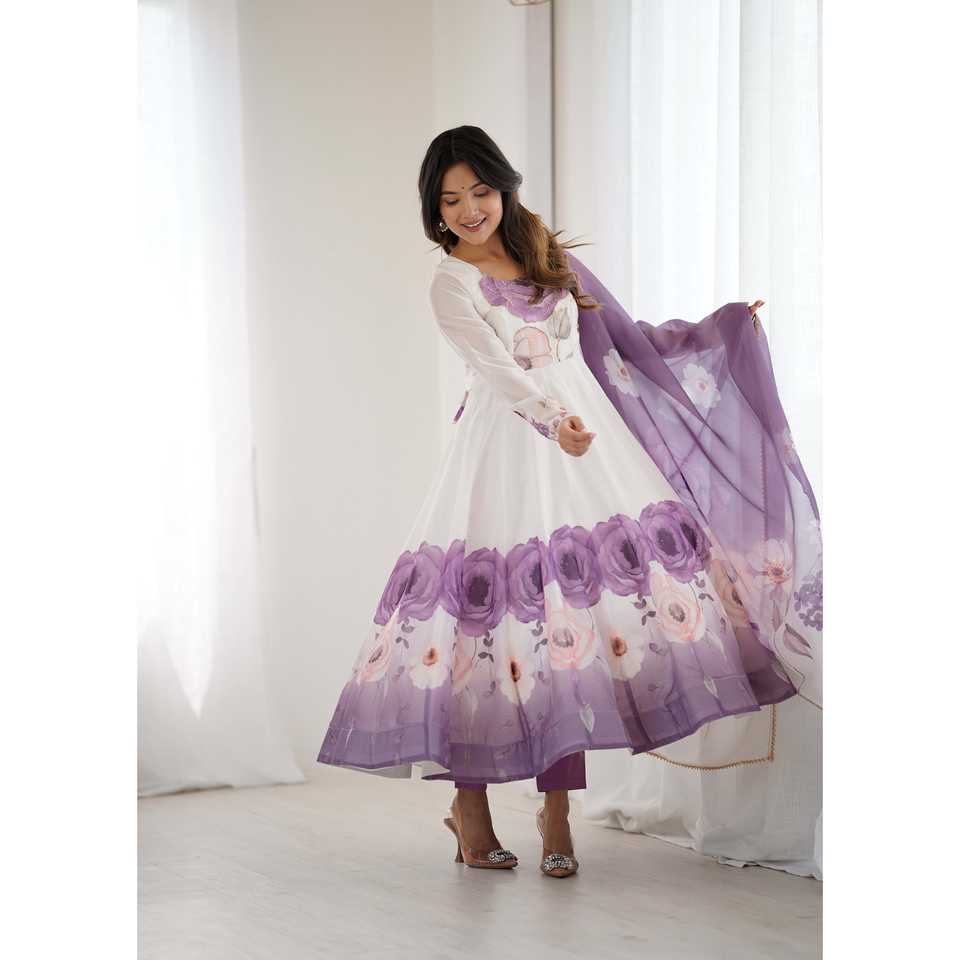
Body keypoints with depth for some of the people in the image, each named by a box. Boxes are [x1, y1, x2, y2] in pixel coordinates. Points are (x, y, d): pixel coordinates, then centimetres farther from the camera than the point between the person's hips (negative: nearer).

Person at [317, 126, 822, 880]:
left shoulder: (549, 258, 14)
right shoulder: (452, 284, -4)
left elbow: (622, 337, 23)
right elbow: (497, 368, -20)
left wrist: (722, 328, 25)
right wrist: (553, 420, -38)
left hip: (585, 436, 5)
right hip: (510, 449, -5)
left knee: (571, 618, -4)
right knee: (499, 611, -7)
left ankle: (557, 804, 1)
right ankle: (470, 802, 8)